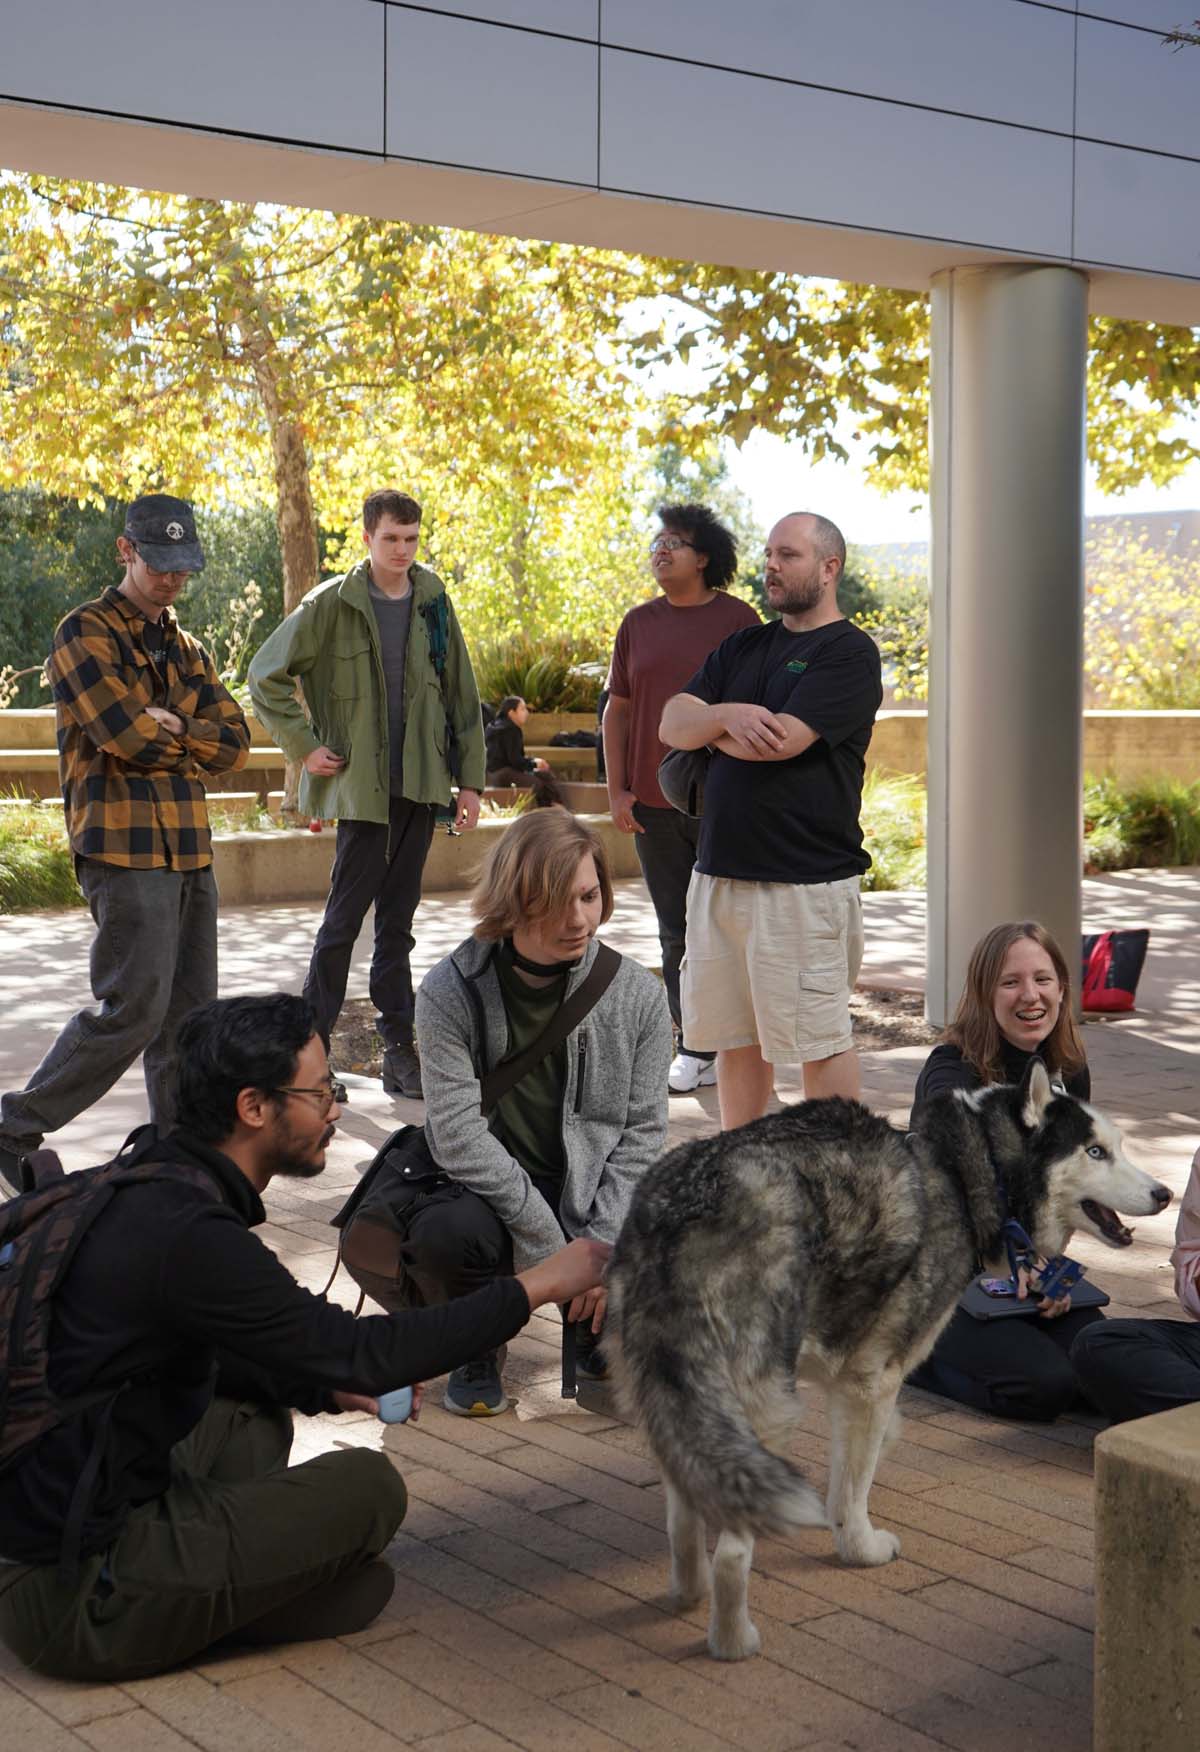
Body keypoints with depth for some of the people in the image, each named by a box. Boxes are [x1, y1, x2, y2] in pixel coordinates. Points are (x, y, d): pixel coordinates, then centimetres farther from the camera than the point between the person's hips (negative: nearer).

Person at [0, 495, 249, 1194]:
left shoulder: (188, 650, 19)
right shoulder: (87, 633, -4)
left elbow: (235, 743, 8)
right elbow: (130, 737, -16)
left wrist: (173, 727, -8)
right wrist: (194, 740, 1)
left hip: (191, 848, 8)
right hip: (126, 848, -7)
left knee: (191, 1012, 8)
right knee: (134, 1009, -11)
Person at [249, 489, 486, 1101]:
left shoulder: (432, 600, 8)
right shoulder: (331, 604, -4)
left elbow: (461, 692, 11)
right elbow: (266, 677, 0)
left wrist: (470, 777, 8)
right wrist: (304, 747, -4)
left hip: (420, 782, 4)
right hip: (362, 785, -4)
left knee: (398, 920, 10)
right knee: (346, 915, -4)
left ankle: (399, 1047, 16)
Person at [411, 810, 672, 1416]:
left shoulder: (638, 995, -4)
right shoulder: (450, 992, -13)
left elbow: (641, 1133, -2)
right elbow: (459, 1137, -18)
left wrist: (602, 1249, -13)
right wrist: (550, 1248, -21)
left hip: (595, 1200, 2)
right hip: (487, 1192, -2)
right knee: (447, 1231, -36)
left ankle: (595, 1327, 22)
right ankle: (475, 1352, 0)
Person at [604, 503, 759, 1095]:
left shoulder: (737, 619, -1)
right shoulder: (639, 623, 10)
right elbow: (618, 708, 12)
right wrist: (616, 790, 5)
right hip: (654, 802, 4)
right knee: (676, 930, 8)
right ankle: (695, 1049, 17)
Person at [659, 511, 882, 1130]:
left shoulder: (850, 653, -5)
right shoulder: (743, 647, 18)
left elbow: (781, 741, -17)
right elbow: (671, 723, 8)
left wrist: (708, 725, 1)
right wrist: (727, 714, -13)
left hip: (807, 881, -7)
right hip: (721, 870, 7)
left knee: (819, 1038, -2)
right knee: (734, 1036, 12)